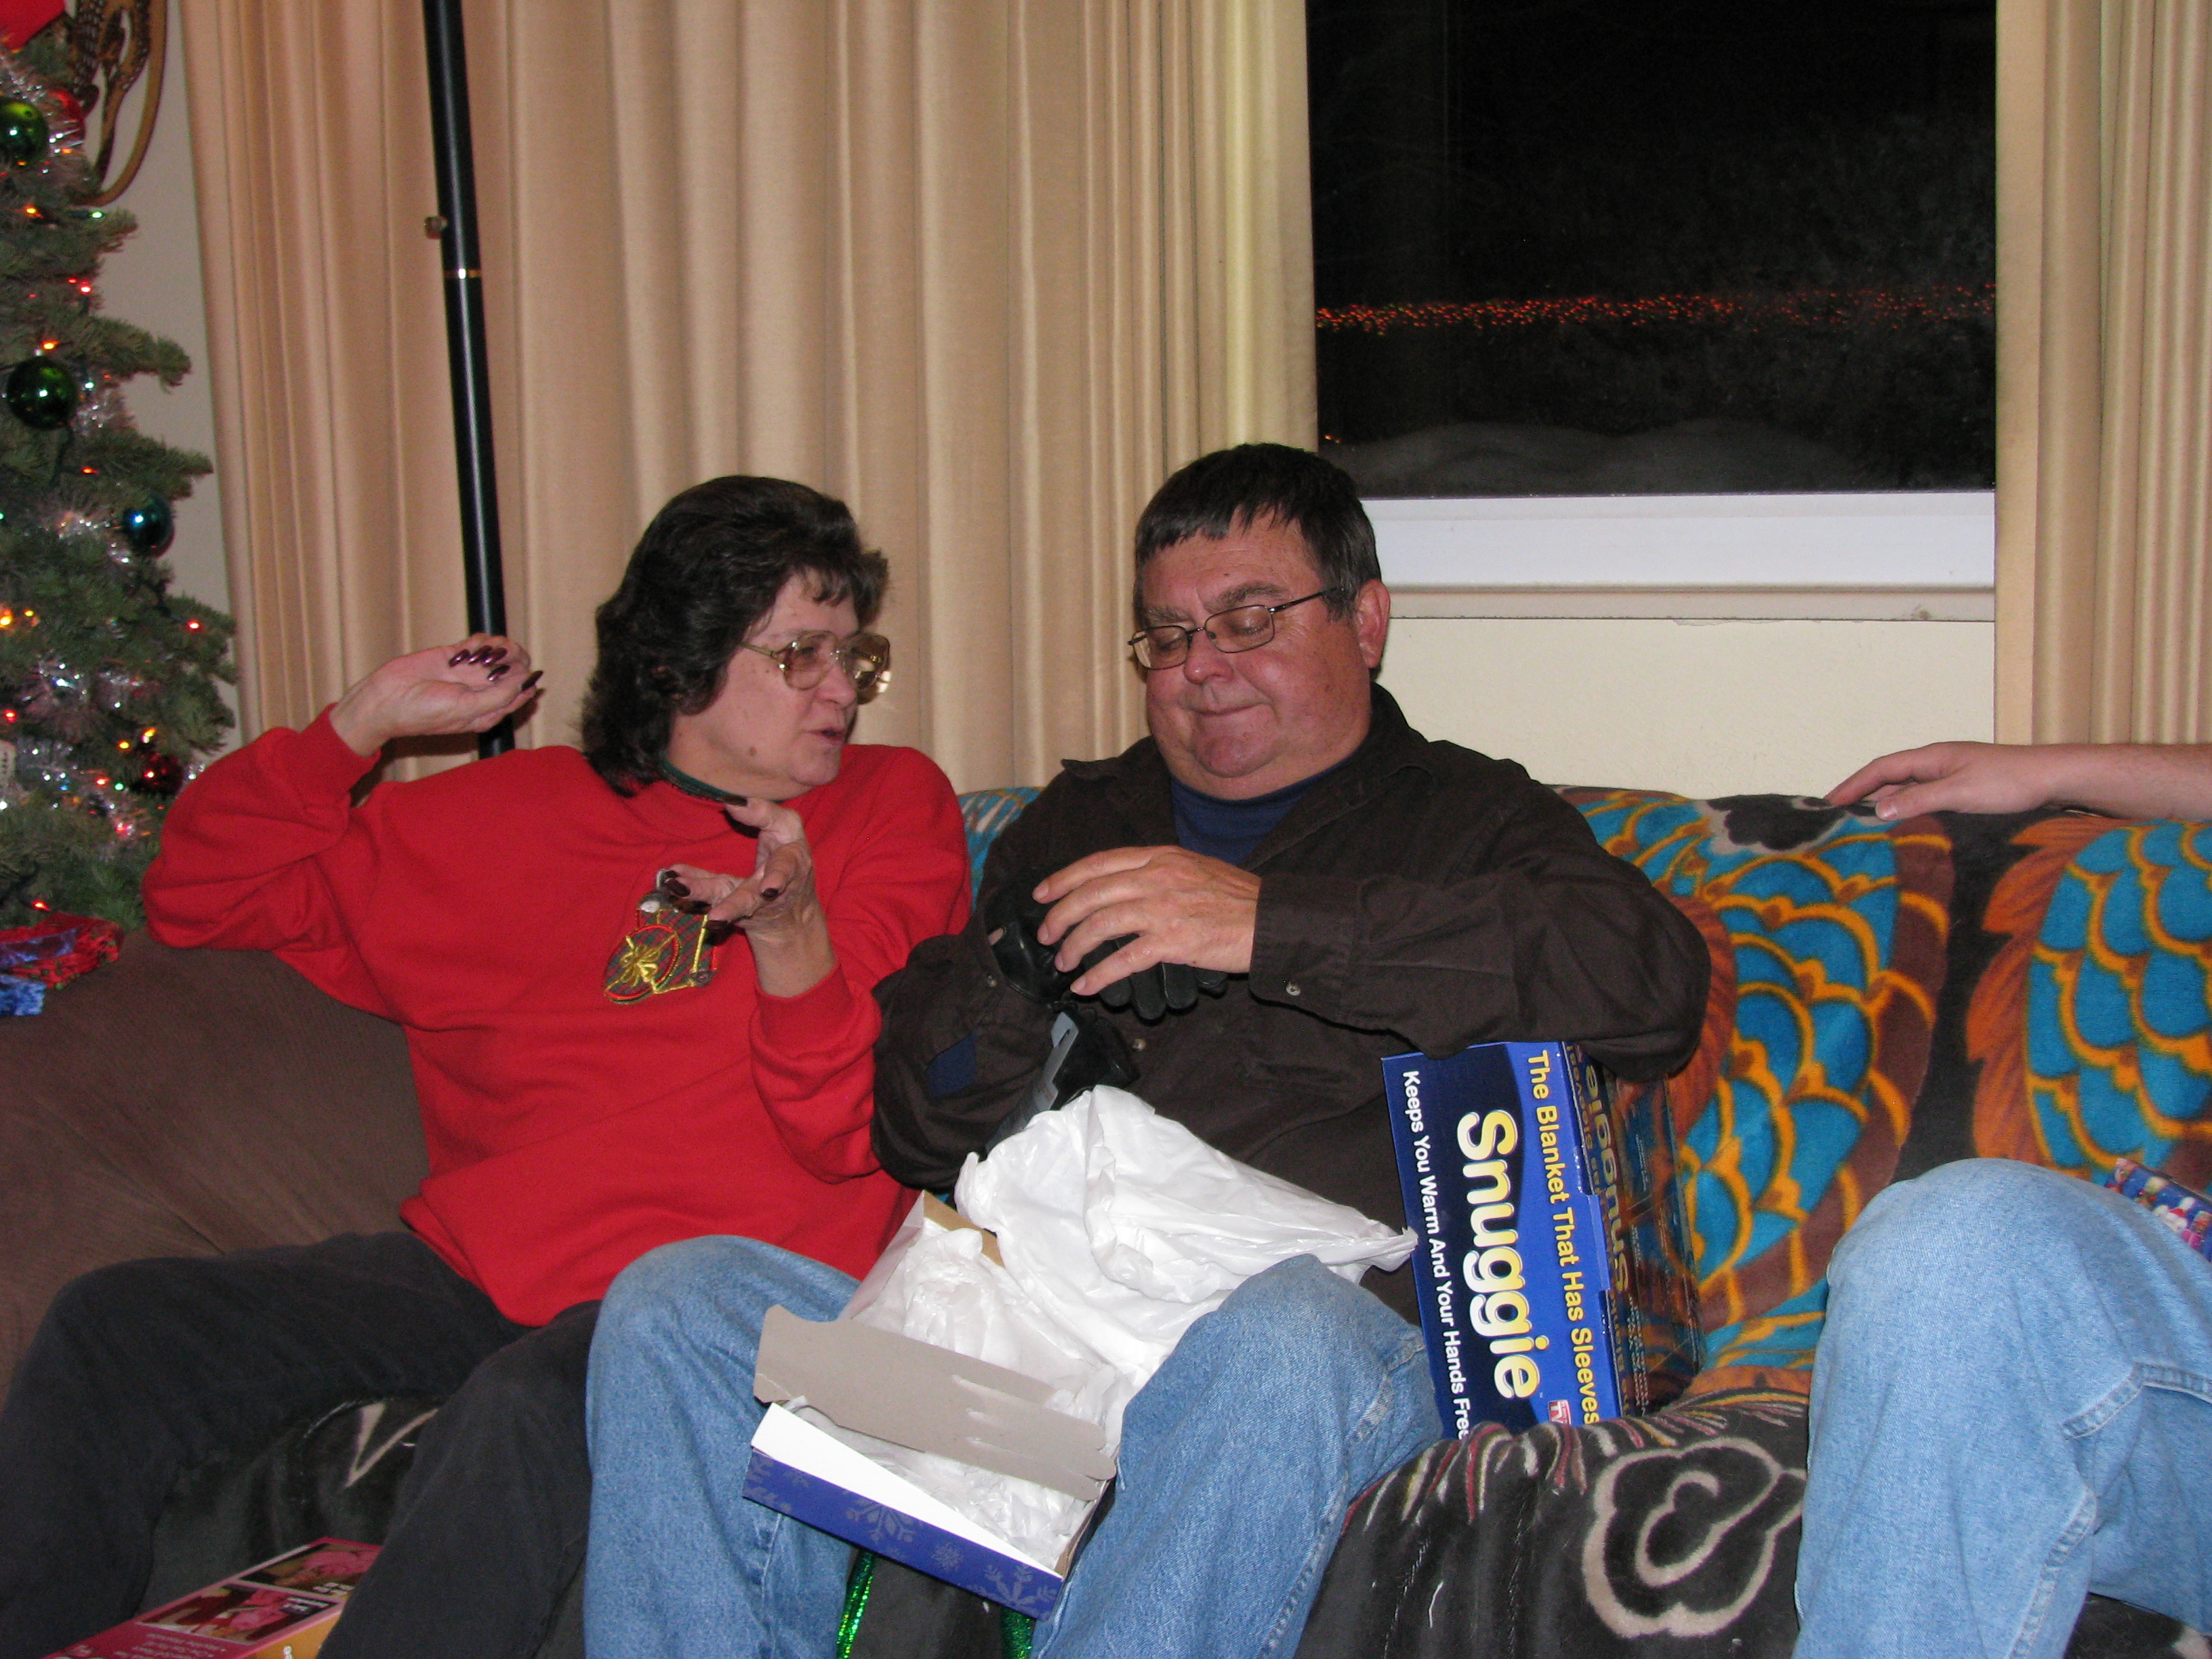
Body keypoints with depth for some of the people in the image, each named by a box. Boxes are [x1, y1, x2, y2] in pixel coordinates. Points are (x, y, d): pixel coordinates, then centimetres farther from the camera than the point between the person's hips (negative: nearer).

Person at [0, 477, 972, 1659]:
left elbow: (855, 1142, -3)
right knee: (115, 1326, -11)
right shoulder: (518, 812, 16)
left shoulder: (895, 808, 8)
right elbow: (202, 895, 20)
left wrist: (791, 941, -21)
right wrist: (366, 720, 9)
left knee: (525, 1411, -36)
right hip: (474, 1264, 4)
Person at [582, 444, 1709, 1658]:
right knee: (676, 1303, -16)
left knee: (1276, 1338, -38)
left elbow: (1652, 981, -10)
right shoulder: (1075, 821, 27)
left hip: (1332, 1303, -3)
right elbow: (912, 1136, 24)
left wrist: (1274, 924, -15)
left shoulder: (1470, 818, 14)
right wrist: (1013, 977, 0)